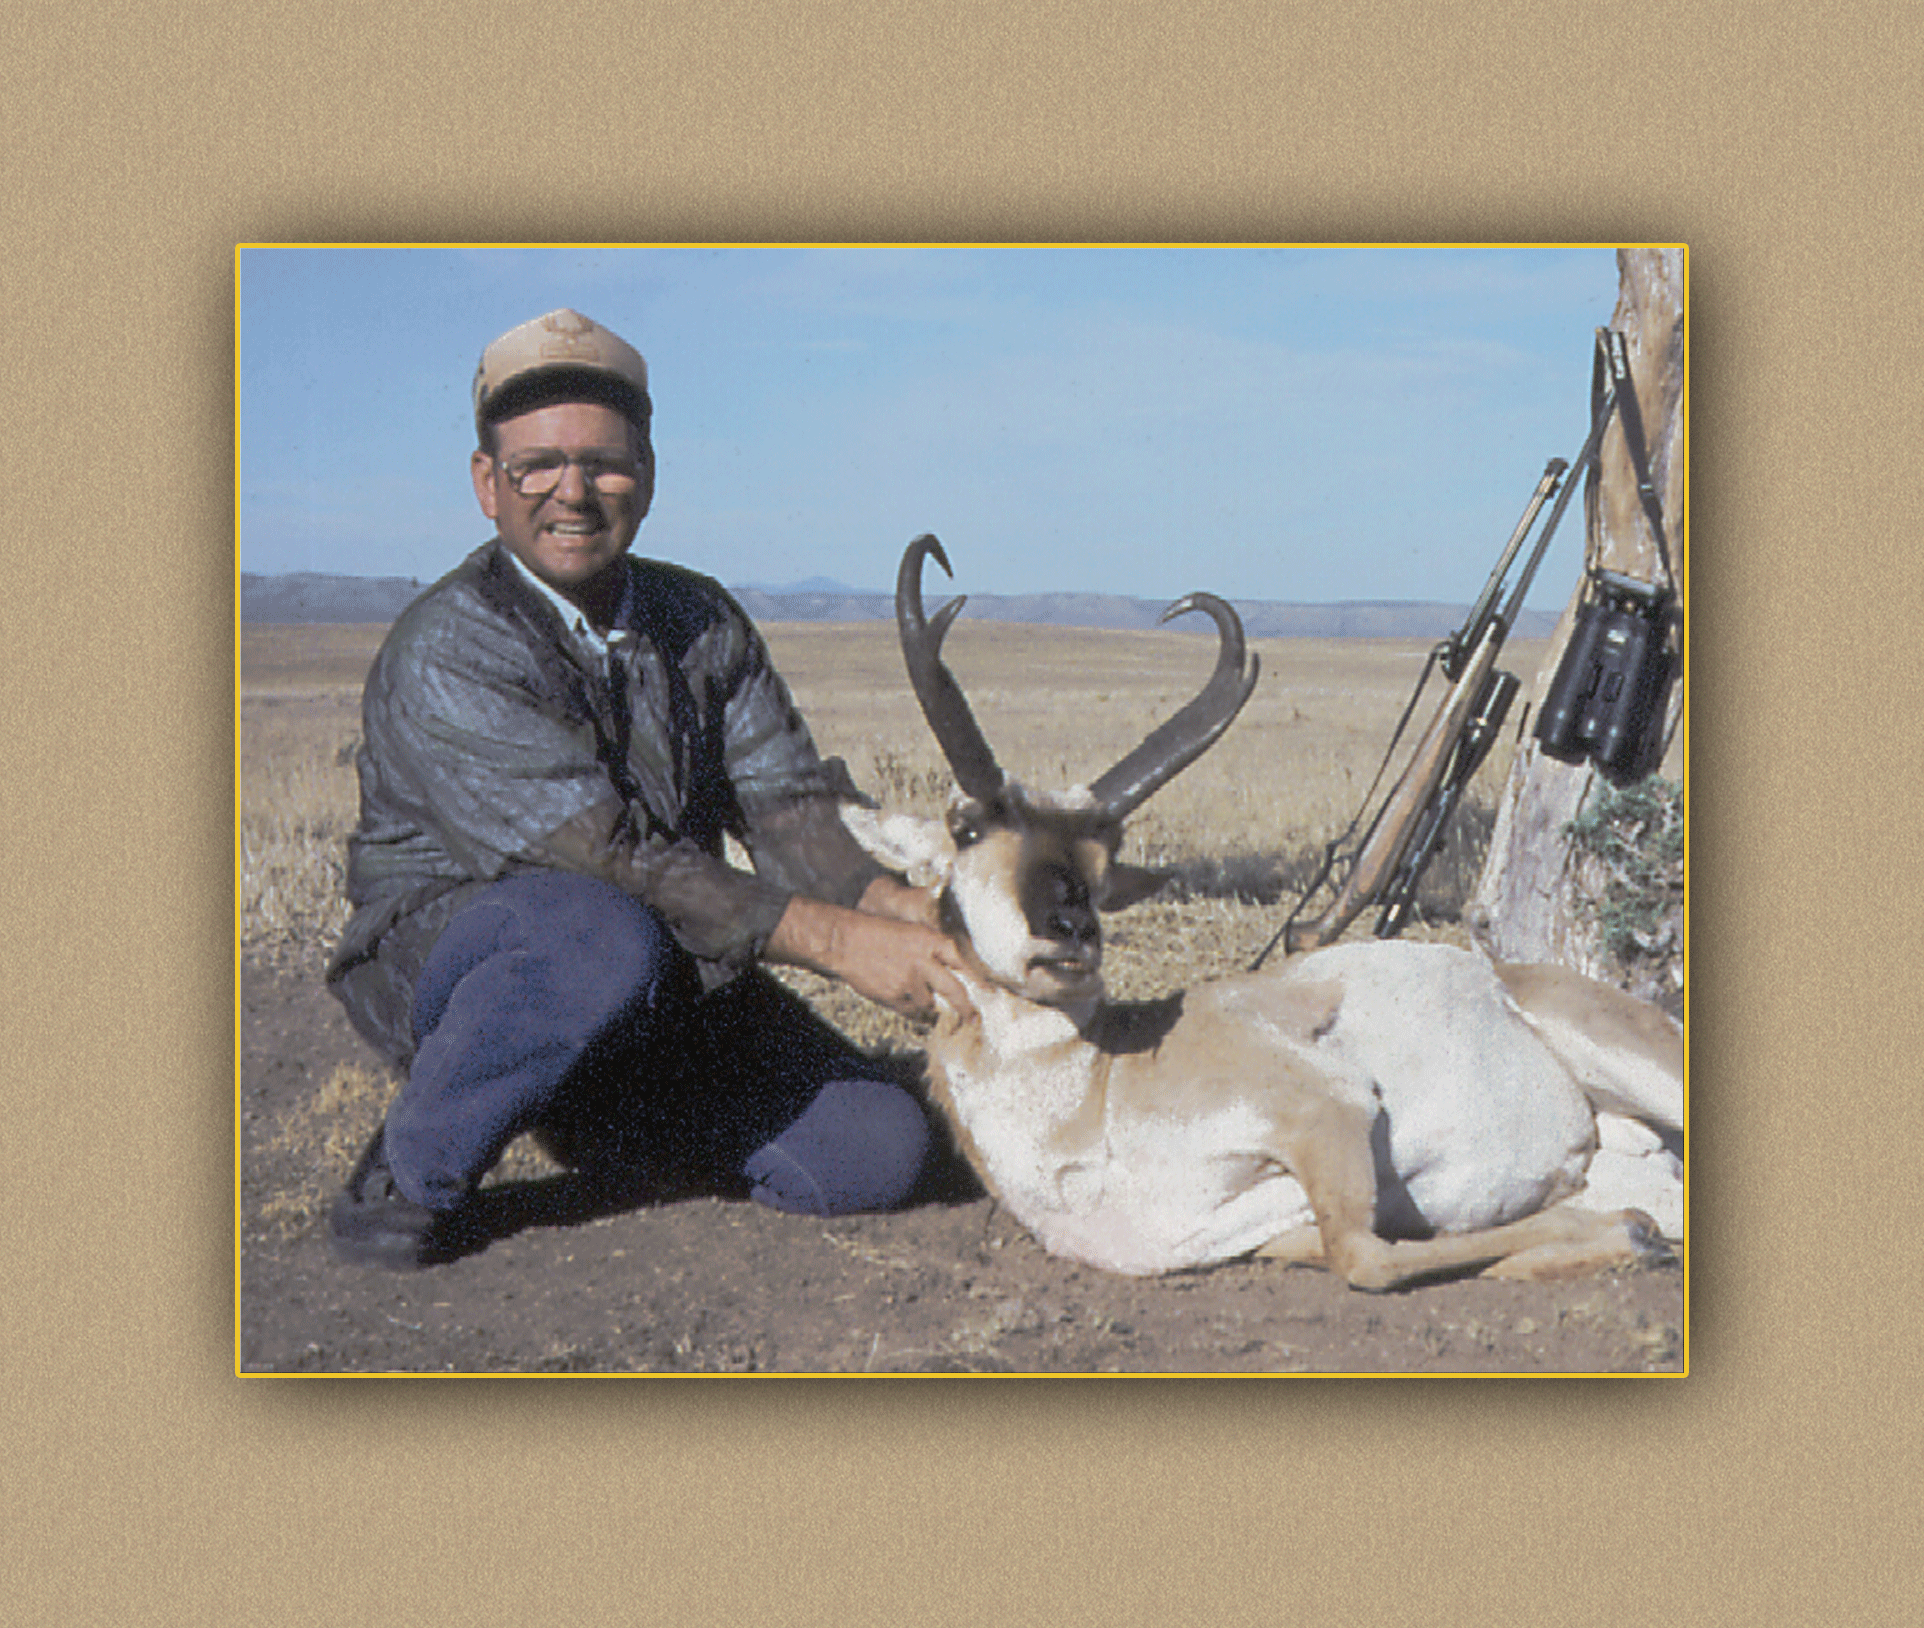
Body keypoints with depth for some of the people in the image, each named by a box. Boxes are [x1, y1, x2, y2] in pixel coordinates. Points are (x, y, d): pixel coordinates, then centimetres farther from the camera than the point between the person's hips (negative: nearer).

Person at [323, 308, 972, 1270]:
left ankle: (595, 1123, 14)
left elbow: (793, 809, -4)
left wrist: (903, 906, -26)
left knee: (875, 1152, -9)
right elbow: (605, 859, -28)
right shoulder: (445, 652, -19)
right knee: (606, 940, -40)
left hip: (667, 986, 6)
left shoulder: (703, 624, 5)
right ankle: (408, 1175, -14)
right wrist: (834, 939, -33)